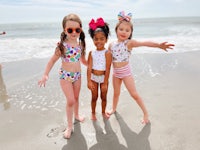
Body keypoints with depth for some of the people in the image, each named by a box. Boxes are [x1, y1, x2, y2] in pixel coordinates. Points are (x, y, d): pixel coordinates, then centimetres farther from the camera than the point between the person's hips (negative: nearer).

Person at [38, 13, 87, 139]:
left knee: (76, 97, 20)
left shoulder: (81, 44, -2)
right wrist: (46, 74, -14)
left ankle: (76, 115, 46)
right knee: (70, 101, -4)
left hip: (78, 74, 5)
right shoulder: (62, 45, -17)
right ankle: (70, 126, 14)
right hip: (65, 75, -4)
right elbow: (53, 60, -10)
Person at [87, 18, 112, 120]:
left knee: (104, 97, 16)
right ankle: (93, 113, 34)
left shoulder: (107, 53, -15)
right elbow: (89, 67, -10)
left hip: (103, 78, -1)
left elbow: (107, 69, -16)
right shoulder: (91, 53, -6)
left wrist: (105, 83, -15)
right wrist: (89, 81, -16)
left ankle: (103, 112, 38)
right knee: (94, 97, 14)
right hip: (93, 78, 1)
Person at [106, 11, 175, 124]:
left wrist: (158, 45, -47)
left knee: (134, 94, 1)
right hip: (115, 72, 5)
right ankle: (114, 108, 46)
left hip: (126, 72, -4)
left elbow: (144, 43, -33)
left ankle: (145, 112, 19)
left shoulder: (129, 43, -17)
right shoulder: (111, 45, -2)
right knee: (116, 93, 21)